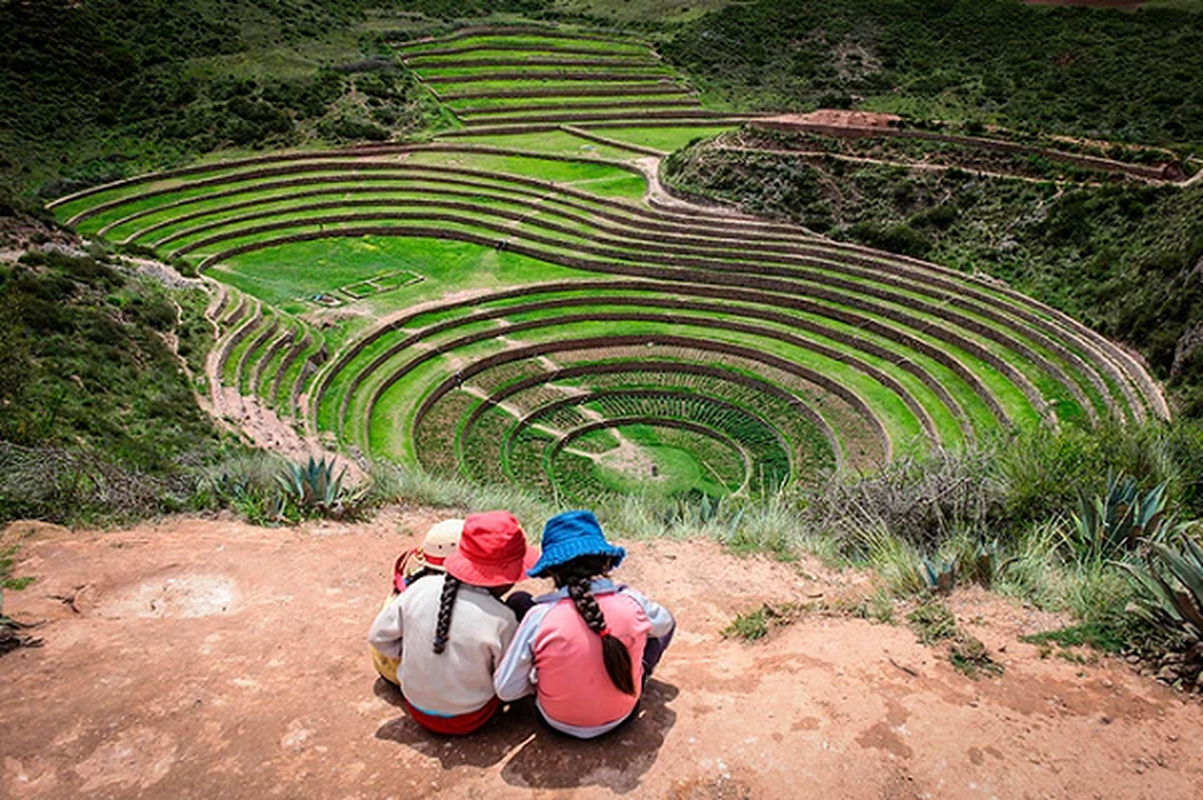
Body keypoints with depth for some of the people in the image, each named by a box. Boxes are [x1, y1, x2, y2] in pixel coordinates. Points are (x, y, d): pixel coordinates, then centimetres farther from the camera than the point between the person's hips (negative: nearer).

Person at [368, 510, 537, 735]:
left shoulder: (420, 588, -18)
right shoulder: (501, 620, -28)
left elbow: (378, 636, -5)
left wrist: (418, 653, 6)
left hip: (416, 708, 4)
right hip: (467, 720, -4)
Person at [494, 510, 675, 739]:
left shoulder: (540, 617, -27)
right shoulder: (631, 602, -21)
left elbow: (506, 690, -19)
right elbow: (664, 624, 4)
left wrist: (539, 677, 1)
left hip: (559, 722, -1)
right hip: (620, 717, 2)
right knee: (664, 625, 18)